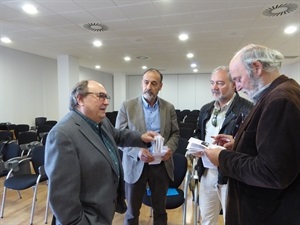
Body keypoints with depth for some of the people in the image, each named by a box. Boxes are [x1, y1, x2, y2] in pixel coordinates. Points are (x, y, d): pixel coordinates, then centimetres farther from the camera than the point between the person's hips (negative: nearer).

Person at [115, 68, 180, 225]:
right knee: (132, 211, 15)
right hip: (136, 165, -2)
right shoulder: (127, 106, -5)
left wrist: (170, 148, -14)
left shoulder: (169, 108, 3)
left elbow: (175, 133, 8)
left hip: (161, 165, 3)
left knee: (160, 209, 19)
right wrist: (137, 152, -24)